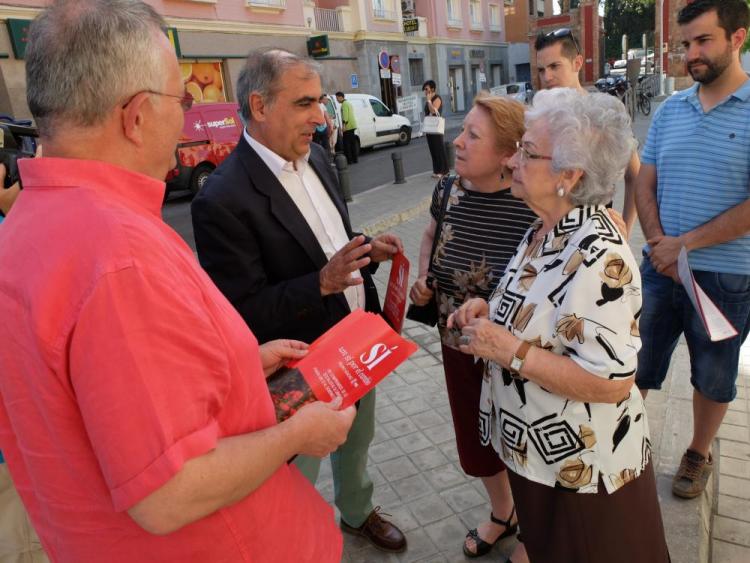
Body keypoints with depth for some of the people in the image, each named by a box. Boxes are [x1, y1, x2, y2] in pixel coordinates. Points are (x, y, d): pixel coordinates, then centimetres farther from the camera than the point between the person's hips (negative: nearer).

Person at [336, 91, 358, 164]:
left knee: (347, 143, -8)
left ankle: (349, 159, -10)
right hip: (353, 125, 10)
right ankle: (355, 158, 17)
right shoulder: (349, 103, 20)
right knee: (353, 142, 13)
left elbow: (345, 115, -20)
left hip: (348, 126, -10)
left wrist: (344, 125, -23)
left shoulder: (344, 104, -11)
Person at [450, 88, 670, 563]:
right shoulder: (546, 229, 0)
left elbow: (610, 381, -29)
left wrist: (511, 351, -27)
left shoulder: (597, 256, -29)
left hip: (581, 468, -8)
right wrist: (489, 310, -4)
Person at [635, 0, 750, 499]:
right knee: (637, 364, 12)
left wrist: (684, 245, -16)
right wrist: (660, 244, -9)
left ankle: (699, 455, 37)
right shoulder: (669, 111, 5)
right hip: (661, 267, 4)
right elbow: (645, 185, 4)